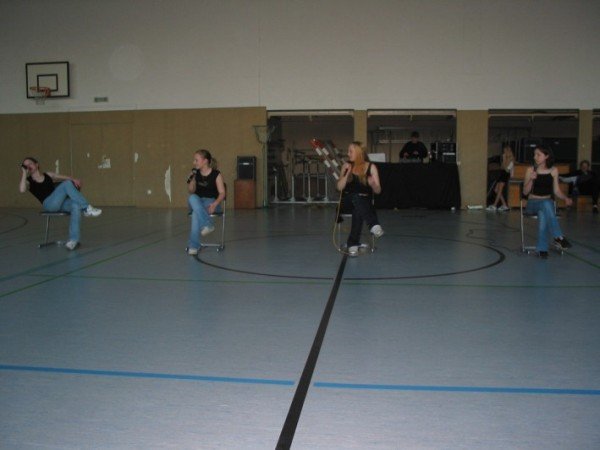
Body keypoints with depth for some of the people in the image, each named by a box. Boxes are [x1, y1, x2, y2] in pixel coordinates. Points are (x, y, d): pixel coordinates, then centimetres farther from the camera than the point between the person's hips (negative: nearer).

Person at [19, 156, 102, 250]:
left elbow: (66, 178, 19)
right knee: (67, 184, -24)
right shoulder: (28, 181, 11)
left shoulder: (48, 175, 22)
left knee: (76, 205, -31)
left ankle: (73, 239, -35)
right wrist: (24, 173, -5)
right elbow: (22, 190, -12)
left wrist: (74, 180, -3)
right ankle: (87, 208, -25)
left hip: (61, 203, 4)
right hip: (48, 204, -4)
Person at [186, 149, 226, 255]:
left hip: (211, 202, -4)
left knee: (196, 213, -36)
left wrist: (214, 204, -27)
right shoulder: (195, 173, 8)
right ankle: (208, 225, -40)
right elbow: (191, 191, 14)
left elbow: (222, 193, -8)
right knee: (191, 198, -35)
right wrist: (191, 181, -7)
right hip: (197, 202, 4)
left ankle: (193, 245, -30)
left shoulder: (216, 174, -6)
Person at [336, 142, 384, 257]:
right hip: (347, 203, 1)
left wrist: (372, 184, -22)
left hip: (364, 201, -1)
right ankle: (374, 225, -53)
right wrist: (347, 173, -11)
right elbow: (339, 187, 2)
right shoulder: (346, 166, 11)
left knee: (358, 211, -38)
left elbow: (378, 190, 1)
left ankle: (353, 243, -42)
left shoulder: (371, 167, 4)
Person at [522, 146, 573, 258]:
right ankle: (558, 237, -36)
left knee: (543, 215, -36)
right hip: (533, 202, -1)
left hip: (548, 202, 1)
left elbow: (556, 191, 8)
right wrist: (531, 180, -16)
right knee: (546, 204, -38)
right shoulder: (531, 170, 1)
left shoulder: (553, 171, 5)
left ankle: (542, 248, -32)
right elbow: (525, 192, 0)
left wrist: (566, 198, -12)